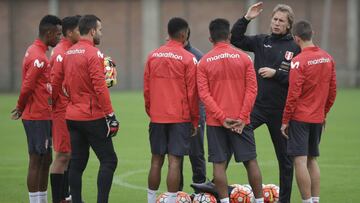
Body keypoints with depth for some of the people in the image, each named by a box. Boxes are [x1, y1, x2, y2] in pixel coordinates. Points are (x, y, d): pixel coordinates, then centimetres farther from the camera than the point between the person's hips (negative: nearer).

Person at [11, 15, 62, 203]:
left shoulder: (34, 51, 14)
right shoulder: (39, 58, -18)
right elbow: (27, 87, -18)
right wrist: (20, 108, -4)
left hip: (43, 117, 10)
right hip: (38, 117, -10)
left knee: (46, 160, 14)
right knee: (36, 161, -5)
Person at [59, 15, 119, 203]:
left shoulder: (68, 53, 10)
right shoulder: (94, 53, -13)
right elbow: (100, 88, -18)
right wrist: (111, 116, -15)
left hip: (72, 116, 8)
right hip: (93, 117, -8)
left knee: (77, 163, 10)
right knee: (109, 161, -3)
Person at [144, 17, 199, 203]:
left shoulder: (152, 56, 6)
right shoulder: (188, 59, -7)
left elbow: (146, 89, 9)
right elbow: (192, 92, -6)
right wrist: (195, 120, 2)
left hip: (157, 117, 4)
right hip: (180, 117, -4)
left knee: (156, 160, 11)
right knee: (174, 161, -5)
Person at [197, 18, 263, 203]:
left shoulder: (204, 62, 0)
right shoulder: (243, 58, 0)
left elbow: (204, 94, -6)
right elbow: (252, 89, -5)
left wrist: (222, 118, -9)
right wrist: (242, 118, -6)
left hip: (215, 122, 0)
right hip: (240, 120, 0)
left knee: (219, 163, 1)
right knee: (250, 161, 7)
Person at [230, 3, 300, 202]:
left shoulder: (295, 48, -4)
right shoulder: (261, 41, 7)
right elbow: (235, 39, 6)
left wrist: (276, 73, -16)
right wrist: (246, 19, -4)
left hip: (281, 110, -2)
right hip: (257, 105, 2)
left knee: (285, 157, 9)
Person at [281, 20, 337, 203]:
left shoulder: (298, 61, -14)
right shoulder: (328, 58, 4)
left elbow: (293, 94, -14)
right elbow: (332, 90, 9)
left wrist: (285, 121, -7)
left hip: (299, 118, -6)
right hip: (318, 118, 7)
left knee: (300, 161, -4)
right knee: (312, 160, 16)